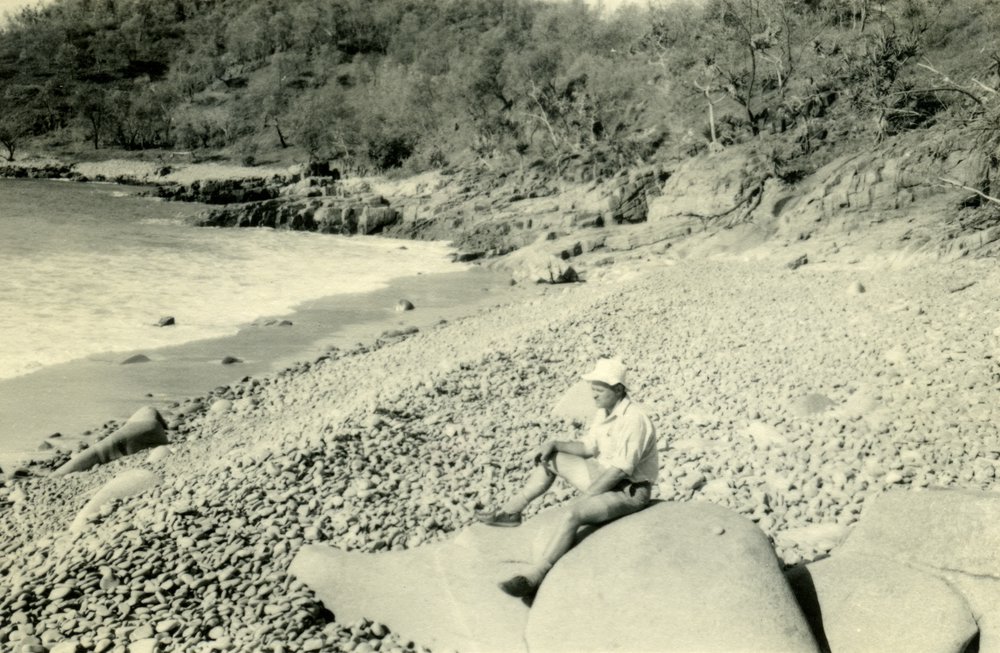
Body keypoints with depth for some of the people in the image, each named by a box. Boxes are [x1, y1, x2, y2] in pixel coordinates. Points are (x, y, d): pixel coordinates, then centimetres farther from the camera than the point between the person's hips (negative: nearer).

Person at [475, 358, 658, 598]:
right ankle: (511, 511, 12)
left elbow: (620, 470, -26)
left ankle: (534, 576, -32)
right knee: (549, 459, 8)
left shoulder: (634, 419, -26)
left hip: (629, 491, -10)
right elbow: (588, 447, 12)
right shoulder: (604, 411, 3)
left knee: (573, 513, -32)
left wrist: (586, 496, -20)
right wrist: (554, 444, -3)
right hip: (606, 476, 10)